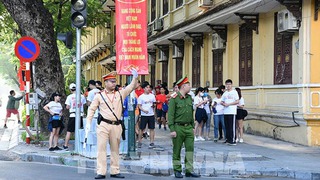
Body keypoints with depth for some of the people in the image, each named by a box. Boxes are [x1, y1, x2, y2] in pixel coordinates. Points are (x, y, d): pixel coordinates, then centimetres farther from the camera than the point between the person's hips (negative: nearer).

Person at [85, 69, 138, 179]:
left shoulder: (120, 94, 10)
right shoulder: (99, 96, 4)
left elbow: (131, 87, 11)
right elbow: (91, 109, 7)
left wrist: (135, 77, -6)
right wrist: (88, 123, 1)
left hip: (116, 126, 3)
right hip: (104, 125, -3)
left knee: (115, 149, 9)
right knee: (102, 148, -5)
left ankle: (115, 171, 16)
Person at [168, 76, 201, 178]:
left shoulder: (189, 98, 12)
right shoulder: (174, 99, -10)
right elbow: (170, 115, -12)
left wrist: (193, 127, 16)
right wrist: (172, 130, -16)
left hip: (188, 127, 6)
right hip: (178, 127, -6)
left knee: (190, 149, 1)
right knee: (177, 151, 4)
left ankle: (189, 170, 5)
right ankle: (177, 171, 13)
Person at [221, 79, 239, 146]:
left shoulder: (234, 92, 0)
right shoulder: (225, 93, 18)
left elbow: (237, 101, -7)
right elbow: (221, 101, 21)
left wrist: (229, 104, -13)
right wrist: (224, 104, -3)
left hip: (232, 112, -6)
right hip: (225, 112, 6)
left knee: (232, 127, -9)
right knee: (227, 126, 7)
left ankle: (233, 140, -9)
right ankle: (228, 139, 13)